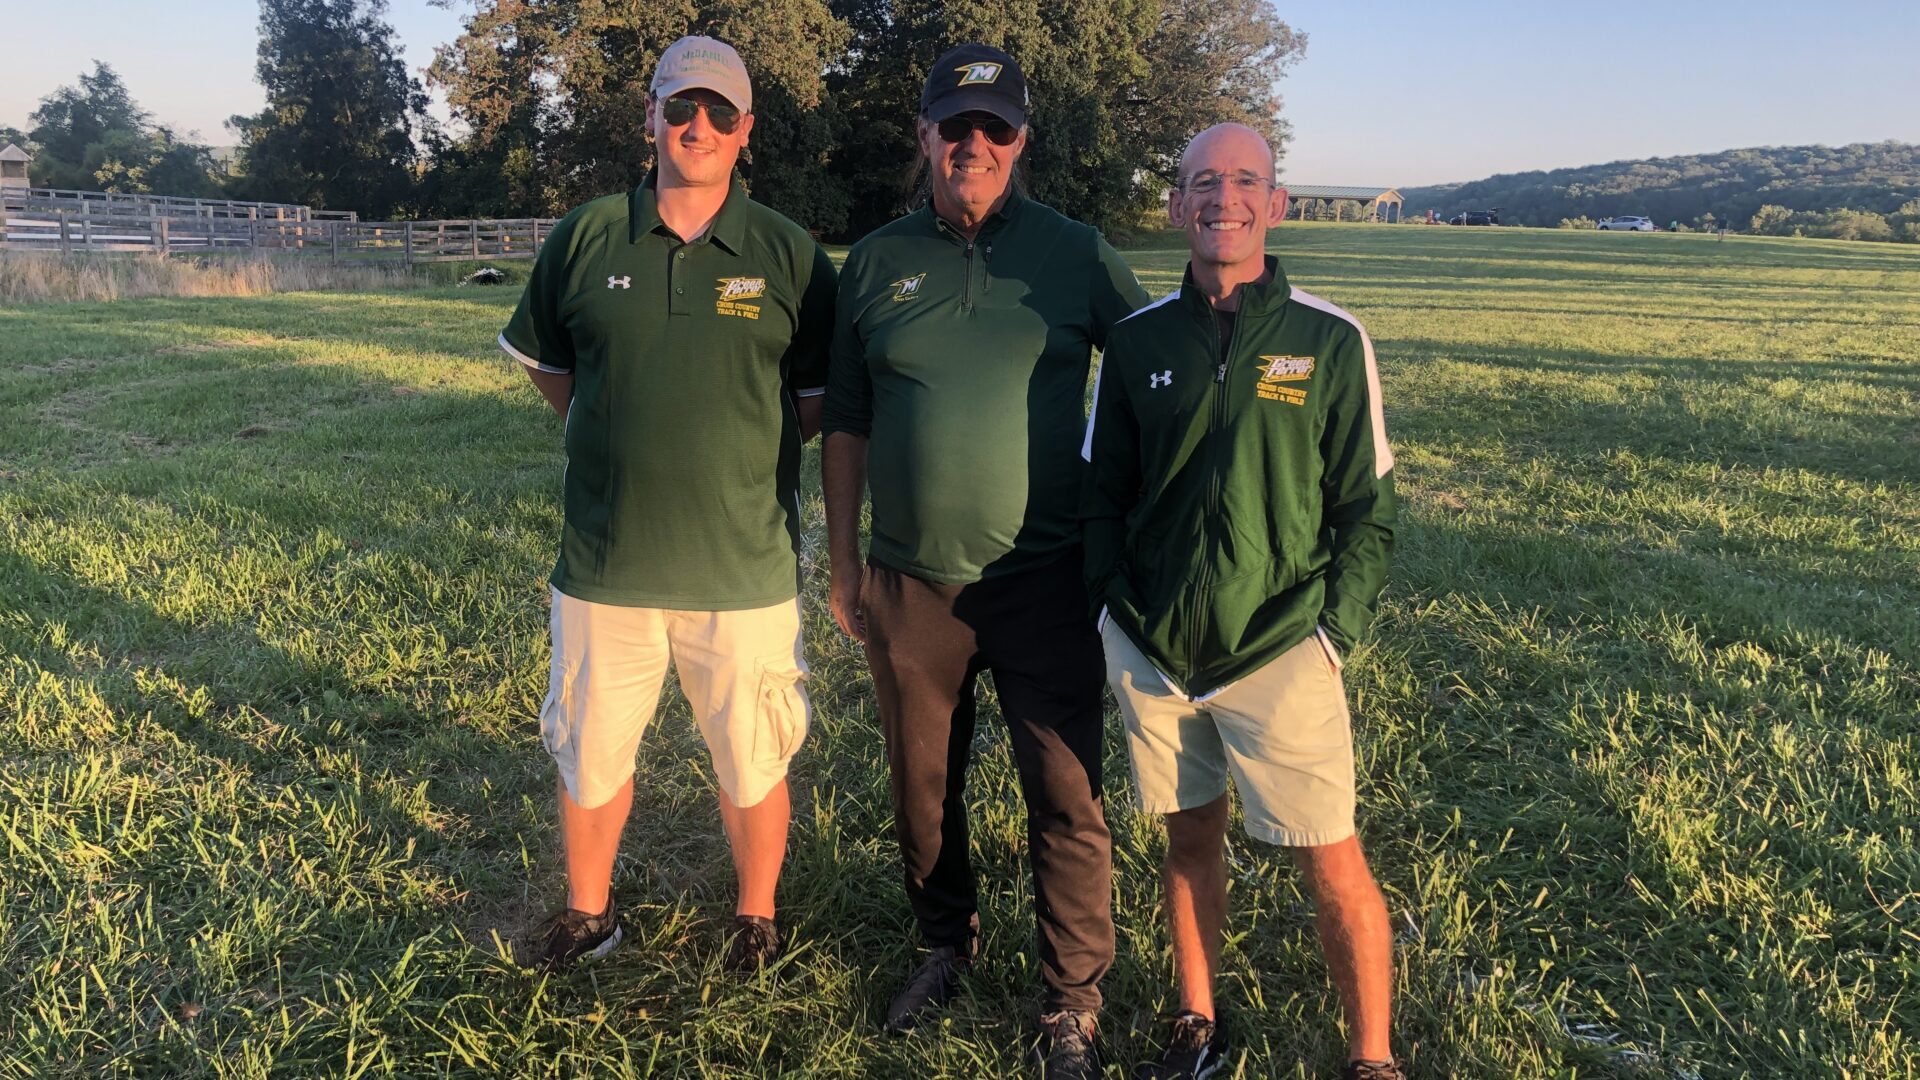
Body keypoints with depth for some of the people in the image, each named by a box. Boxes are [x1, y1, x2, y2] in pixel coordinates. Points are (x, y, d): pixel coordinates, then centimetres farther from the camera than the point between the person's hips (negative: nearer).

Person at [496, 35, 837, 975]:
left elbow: (822, 396, 5)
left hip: (744, 568, -1)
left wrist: (746, 456, -3)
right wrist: (622, 444, 8)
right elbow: (546, 363, 15)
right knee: (590, 753, 17)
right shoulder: (585, 237, 1)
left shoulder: (790, 256, -3)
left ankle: (756, 918, 34)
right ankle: (587, 914, 39)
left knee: (752, 760, 11)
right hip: (604, 564, 2)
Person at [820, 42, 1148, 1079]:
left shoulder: (1076, 254, 0)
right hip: (910, 584, 3)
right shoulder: (875, 261, 6)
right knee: (922, 785, 16)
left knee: (1066, 798, 1)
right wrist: (842, 566, 8)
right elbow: (846, 424, 9)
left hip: (1045, 578, -2)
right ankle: (946, 944, 39)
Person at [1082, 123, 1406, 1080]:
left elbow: (1367, 506, 0)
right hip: (1151, 652, 3)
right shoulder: (1138, 340, 3)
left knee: (1332, 861, 2)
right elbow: (1101, 491, 9)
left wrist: (1335, 632, -9)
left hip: (1281, 652, -2)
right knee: (1191, 835, 15)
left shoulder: (1330, 340, -3)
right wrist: (1119, 607, -1)